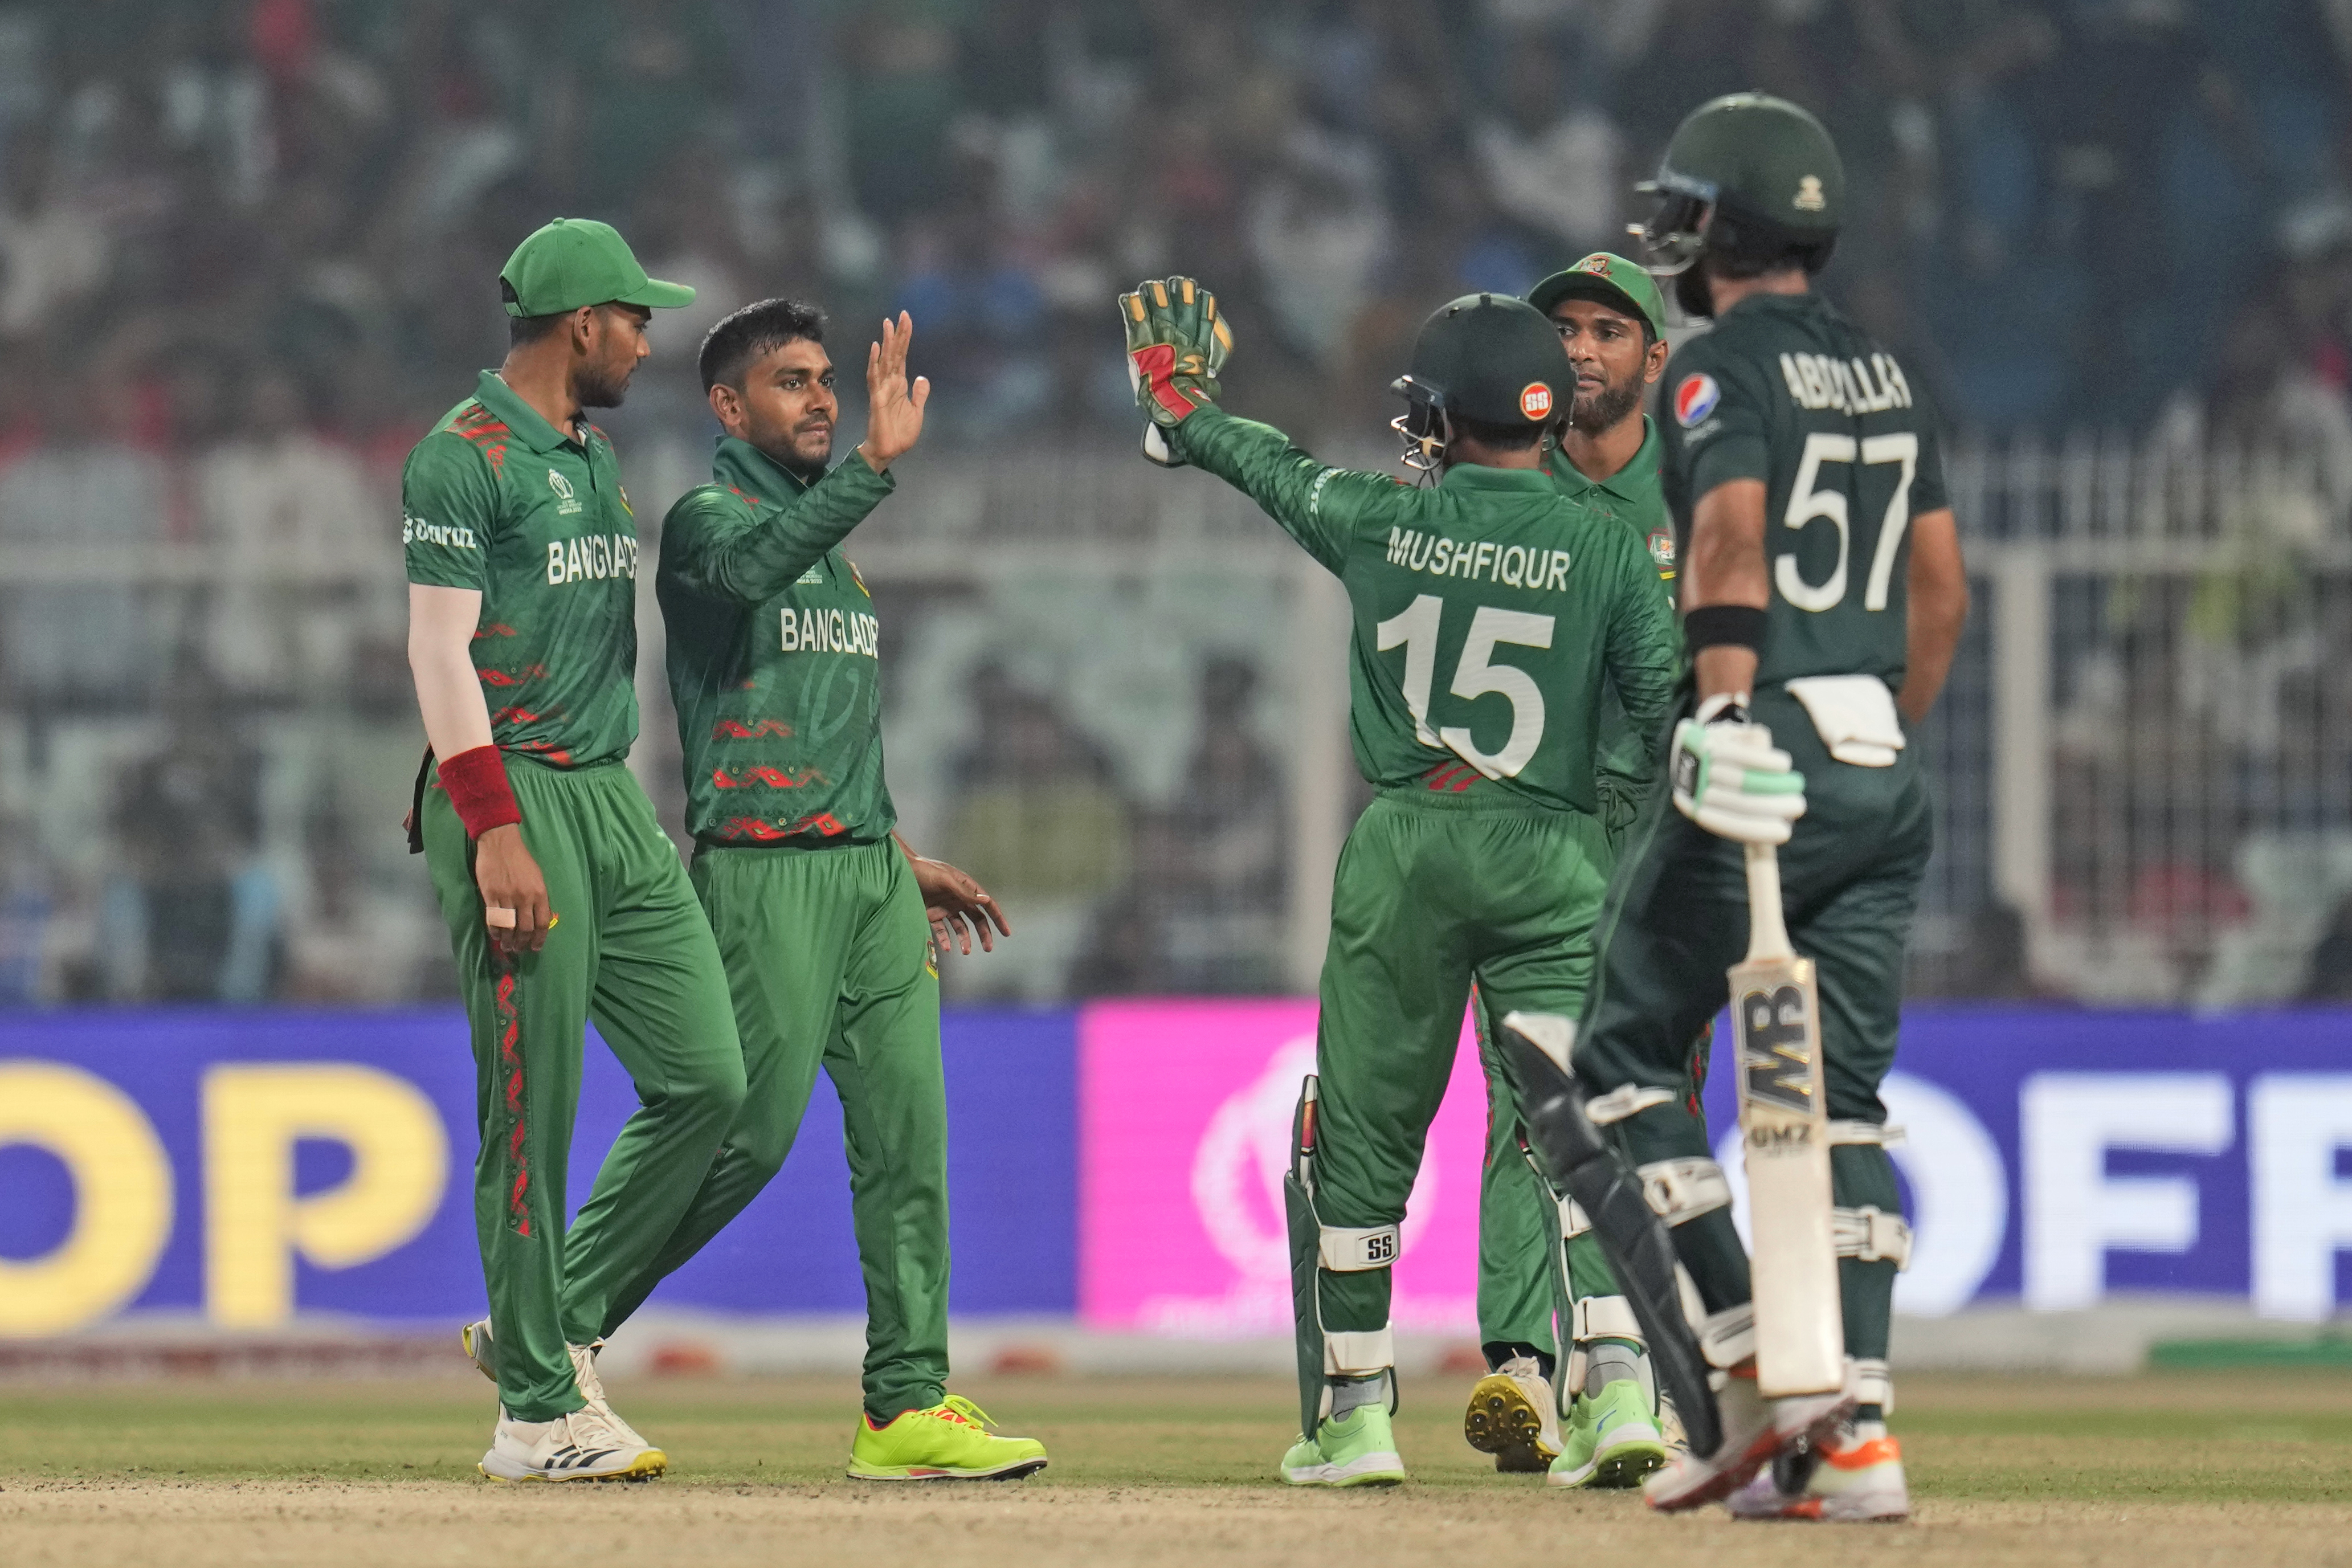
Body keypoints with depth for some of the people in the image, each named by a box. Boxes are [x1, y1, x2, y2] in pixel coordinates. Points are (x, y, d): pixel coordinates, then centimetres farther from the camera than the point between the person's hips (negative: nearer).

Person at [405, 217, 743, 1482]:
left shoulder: (592, 460, 19)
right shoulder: (463, 460, -8)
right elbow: (440, 652, -15)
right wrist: (498, 836, -22)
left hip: (615, 807, 9)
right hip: (515, 797, -9)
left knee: (704, 1079, 3)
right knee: (533, 1110, -7)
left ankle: (554, 1329, 15)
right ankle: (537, 1412, -2)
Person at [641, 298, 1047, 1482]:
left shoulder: (829, 532, 22)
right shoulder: (708, 518, -4)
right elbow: (754, 566, -31)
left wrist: (905, 859, 22)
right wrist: (874, 463, -41)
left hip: (870, 870, 8)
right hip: (762, 872, -8)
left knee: (906, 1135, -1)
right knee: (747, 1130, -9)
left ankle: (907, 1407, -1)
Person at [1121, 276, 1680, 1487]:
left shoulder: (1383, 523, 1)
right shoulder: (1604, 549, -2)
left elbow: (1265, 468, 20)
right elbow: (1667, 704, -8)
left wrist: (1180, 398, 38)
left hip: (1404, 845, 1)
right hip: (1548, 861, -1)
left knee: (1361, 1131, 11)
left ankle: (1354, 1410, 13)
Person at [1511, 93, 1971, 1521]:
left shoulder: (1722, 369, -6)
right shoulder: (1886, 379, 17)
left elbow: (1732, 534, -22)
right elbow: (1943, 583, 19)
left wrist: (1731, 713, -30)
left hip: (1765, 751, -7)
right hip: (1885, 778, 7)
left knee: (1624, 1054, 6)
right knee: (1842, 1093, 6)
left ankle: (1752, 1357, -7)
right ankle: (1855, 1430, -2)